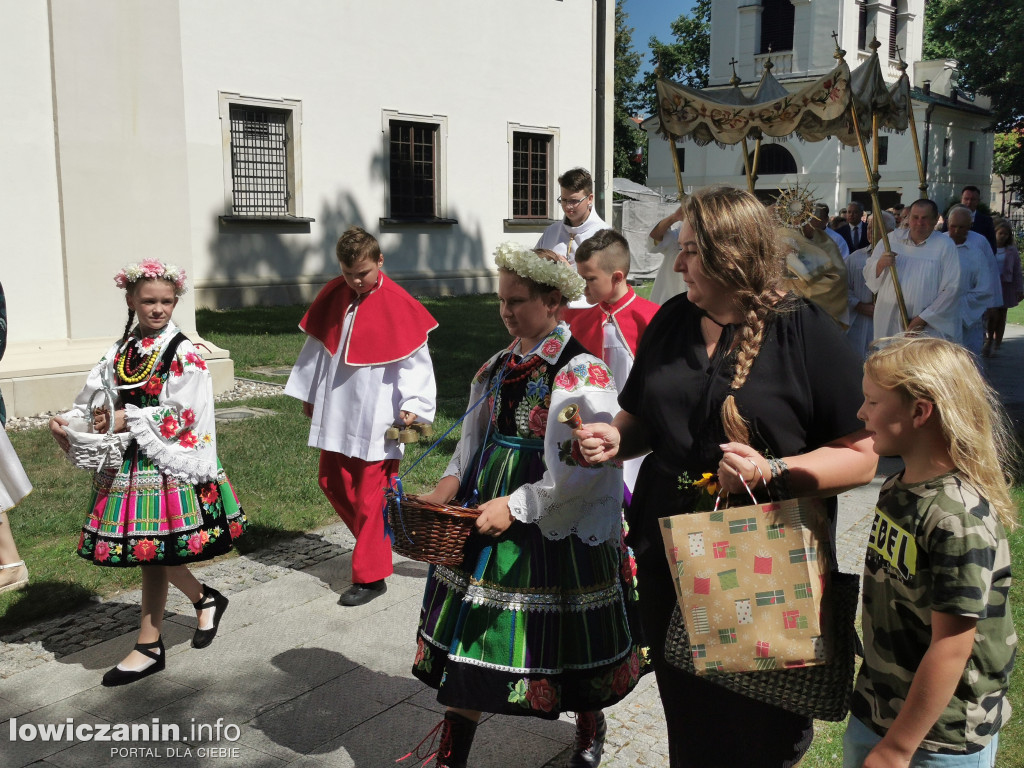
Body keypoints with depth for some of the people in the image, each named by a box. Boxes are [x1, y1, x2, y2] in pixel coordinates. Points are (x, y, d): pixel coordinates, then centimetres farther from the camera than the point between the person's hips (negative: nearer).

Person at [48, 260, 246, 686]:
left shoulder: (184, 354, -10)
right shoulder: (121, 350, 10)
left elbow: (183, 414, -16)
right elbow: (94, 398, 10)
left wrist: (129, 420, -20)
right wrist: (68, 422, -9)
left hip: (166, 465, -6)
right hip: (127, 462, 6)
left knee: (152, 553, 1)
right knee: (149, 554, 11)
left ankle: (148, 647, 14)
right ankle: (204, 598, 34)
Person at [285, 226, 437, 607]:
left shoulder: (398, 306, -13)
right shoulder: (332, 296, 4)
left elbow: (414, 361, -13)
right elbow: (316, 346, 14)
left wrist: (412, 404, -24)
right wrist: (309, 393, 19)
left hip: (376, 418, -6)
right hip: (336, 414, 7)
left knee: (369, 497, 0)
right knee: (331, 482, 16)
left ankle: (370, 576, 12)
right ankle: (374, 542, 36)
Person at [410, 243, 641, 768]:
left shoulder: (581, 372, -16)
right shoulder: (501, 365, 7)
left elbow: (580, 467, -22)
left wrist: (517, 506, -22)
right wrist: (453, 479, -1)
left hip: (551, 527, -6)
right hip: (484, 514, 7)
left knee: (562, 637, 10)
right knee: (469, 630, 10)